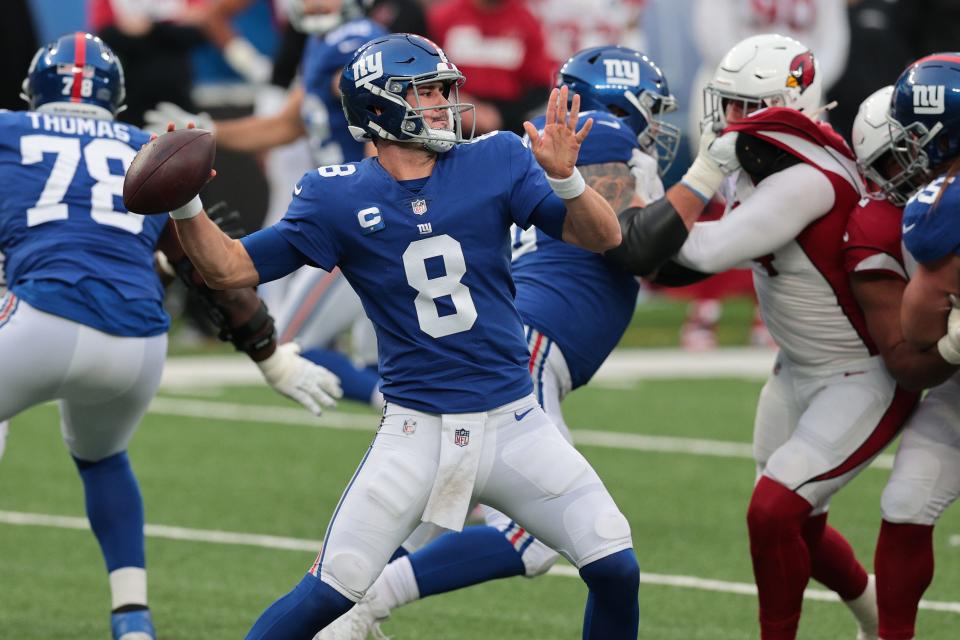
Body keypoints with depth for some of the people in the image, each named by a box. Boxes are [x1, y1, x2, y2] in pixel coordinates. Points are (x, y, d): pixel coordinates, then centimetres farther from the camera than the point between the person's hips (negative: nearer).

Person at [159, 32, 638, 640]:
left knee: (617, 570, -5)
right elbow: (231, 269, -1)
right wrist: (186, 206, -19)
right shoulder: (339, 197, -3)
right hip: (417, 431, -2)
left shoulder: (494, 164, -1)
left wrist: (565, 178, -25)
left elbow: (604, 238, -6)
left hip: (513, 423, 2)